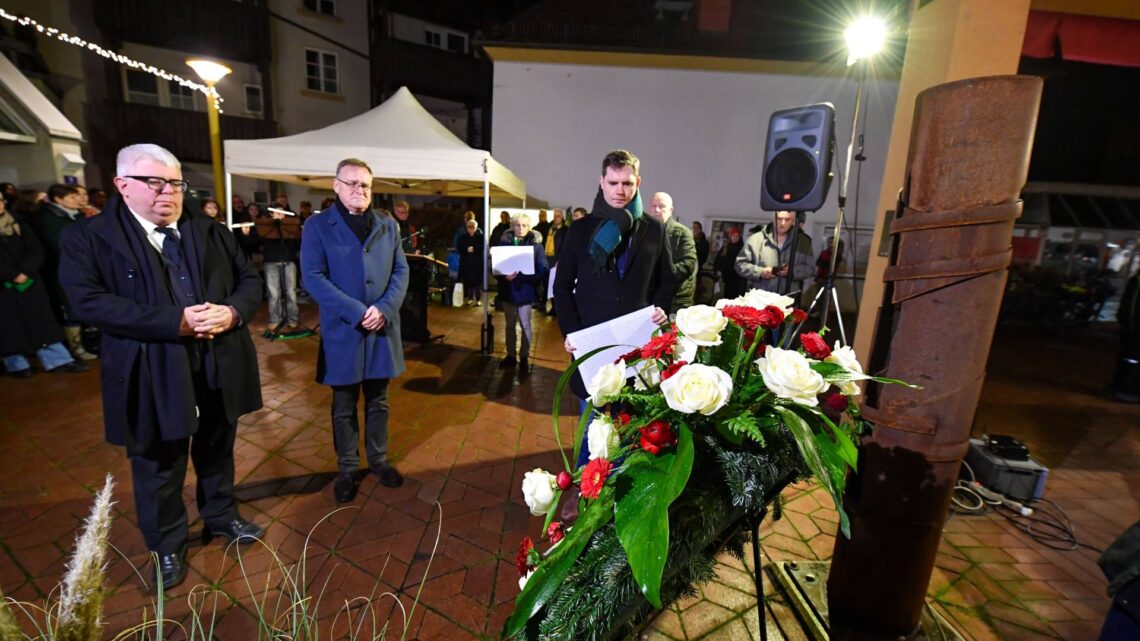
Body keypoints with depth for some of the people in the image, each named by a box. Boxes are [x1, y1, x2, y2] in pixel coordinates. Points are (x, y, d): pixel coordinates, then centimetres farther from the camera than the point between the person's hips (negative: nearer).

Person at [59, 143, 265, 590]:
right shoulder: (88, 238, -4)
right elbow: (89, 301, -16)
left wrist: (233, 312, -15)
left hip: (220, 365, 3)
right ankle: (166, 547, 36)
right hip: (154, 374, -3)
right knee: (159, 465, 14)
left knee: (217, 450, 21)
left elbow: (250, 279, 6)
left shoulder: (212, 233, 7)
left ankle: (221, 516, 44)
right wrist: (174, 321, -25)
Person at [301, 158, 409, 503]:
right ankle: (346, 468, 28)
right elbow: (313, 277, -10)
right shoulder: (318, 225, -3)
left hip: (382, 328, 3)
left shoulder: (388, 225, 7)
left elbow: (401, 271, 3)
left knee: (378, 401, 16)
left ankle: (379, 459, 32)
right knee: (344, 406, 11)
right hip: (342, 331, -3)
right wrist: (357, 312, -19)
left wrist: (384, 309, -13)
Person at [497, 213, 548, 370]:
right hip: (508, 290, 3)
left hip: (526, 290, -3)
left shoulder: (536, 244, -6)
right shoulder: (504, 242, 1)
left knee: (525, 324, 6)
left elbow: (543, 270, -12)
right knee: (510, 324, 13)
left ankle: (524, 357, 21)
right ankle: (510, 355, 26)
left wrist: (520, 276, -23)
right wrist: (504, 276, -19)